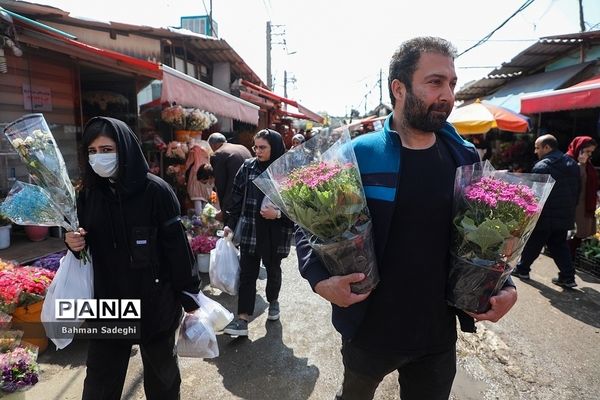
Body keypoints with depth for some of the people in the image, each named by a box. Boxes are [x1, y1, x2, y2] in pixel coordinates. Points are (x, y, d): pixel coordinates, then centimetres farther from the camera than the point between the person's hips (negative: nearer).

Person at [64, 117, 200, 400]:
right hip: (106, 302, 4)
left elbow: (177, 246, -13)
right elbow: (87, 244, 13)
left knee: (161, 372, 18)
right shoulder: (88, 193, 1)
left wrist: (190, 297, -9)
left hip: (155, 301, -4)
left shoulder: (155, 190, -15)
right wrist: (75, 244, -10)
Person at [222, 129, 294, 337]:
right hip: (250, 230, 2)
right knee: (247, 273, 2)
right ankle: (243, 318, 9)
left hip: (276, 232, -2)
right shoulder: (248, 167, 0)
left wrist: (278, 214, -20)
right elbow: (237, 197, 5)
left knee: (273, 269, 17)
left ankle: (273, 301, 43)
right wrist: (230, 224, 4)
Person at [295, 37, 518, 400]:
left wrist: (505, 286, -7)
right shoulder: (358, 154, -14)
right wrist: (320, 278, -23)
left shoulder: (465, 158, -2)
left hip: (439, 333, 2)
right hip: (368, 328, -1)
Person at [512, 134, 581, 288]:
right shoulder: (572, 163, 9)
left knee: (533, 244, 8)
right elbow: (577, 190, 14)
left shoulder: (542, 167, -18)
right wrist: (570, 208, 20)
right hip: (565, 216, 7)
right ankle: (568, 276, 14)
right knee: (559, 245, 16)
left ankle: (522, 269, 23)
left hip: (546, 216, -7)